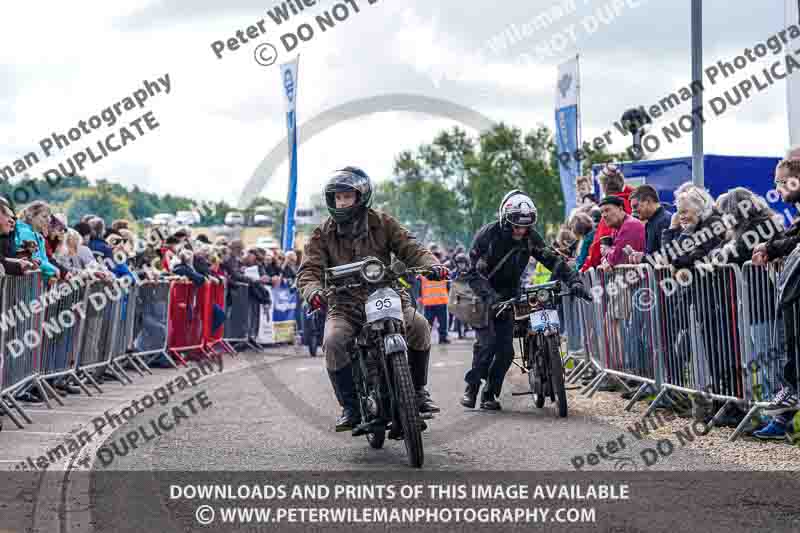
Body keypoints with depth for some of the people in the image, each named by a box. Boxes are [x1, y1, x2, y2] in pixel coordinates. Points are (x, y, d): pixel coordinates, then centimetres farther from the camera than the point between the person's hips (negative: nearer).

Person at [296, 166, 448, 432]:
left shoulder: (382, 223, 6)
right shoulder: (323, 234, 4)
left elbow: (410, 248, 0)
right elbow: (309, 269, -5)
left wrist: (432, 264, -21)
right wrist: (313, 290, -28)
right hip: (345, 307, 0)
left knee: (419, 326, -27)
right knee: (333, 342, -31)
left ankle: (418, 390, -5)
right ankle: (350, 407, -15)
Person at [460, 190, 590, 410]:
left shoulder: (531, 237, -8)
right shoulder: (488, 234, -21)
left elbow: (552, 260, -10)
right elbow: (473, 271, -25)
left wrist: (573, 280, -26)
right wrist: (489, 296, -40)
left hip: (507, 297, 4)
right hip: (482, 296, -4)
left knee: (506, 350, -6)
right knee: (487, 341, -21)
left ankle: (490, 394, 8)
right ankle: (471, 388, -7)